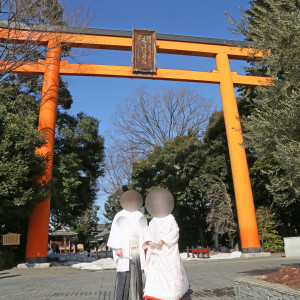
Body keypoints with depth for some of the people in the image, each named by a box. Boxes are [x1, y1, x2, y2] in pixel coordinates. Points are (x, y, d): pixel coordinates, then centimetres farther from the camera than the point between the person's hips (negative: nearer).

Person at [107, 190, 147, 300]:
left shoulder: (140, 216, 13)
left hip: (137, 251, 4)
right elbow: (115, 233, -4)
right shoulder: (120, 216, 2)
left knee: (137, 276, 7)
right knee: (124, 275, -7)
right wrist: (117, 248, -15)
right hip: (124, 251, -4)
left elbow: (145, 233, 12)